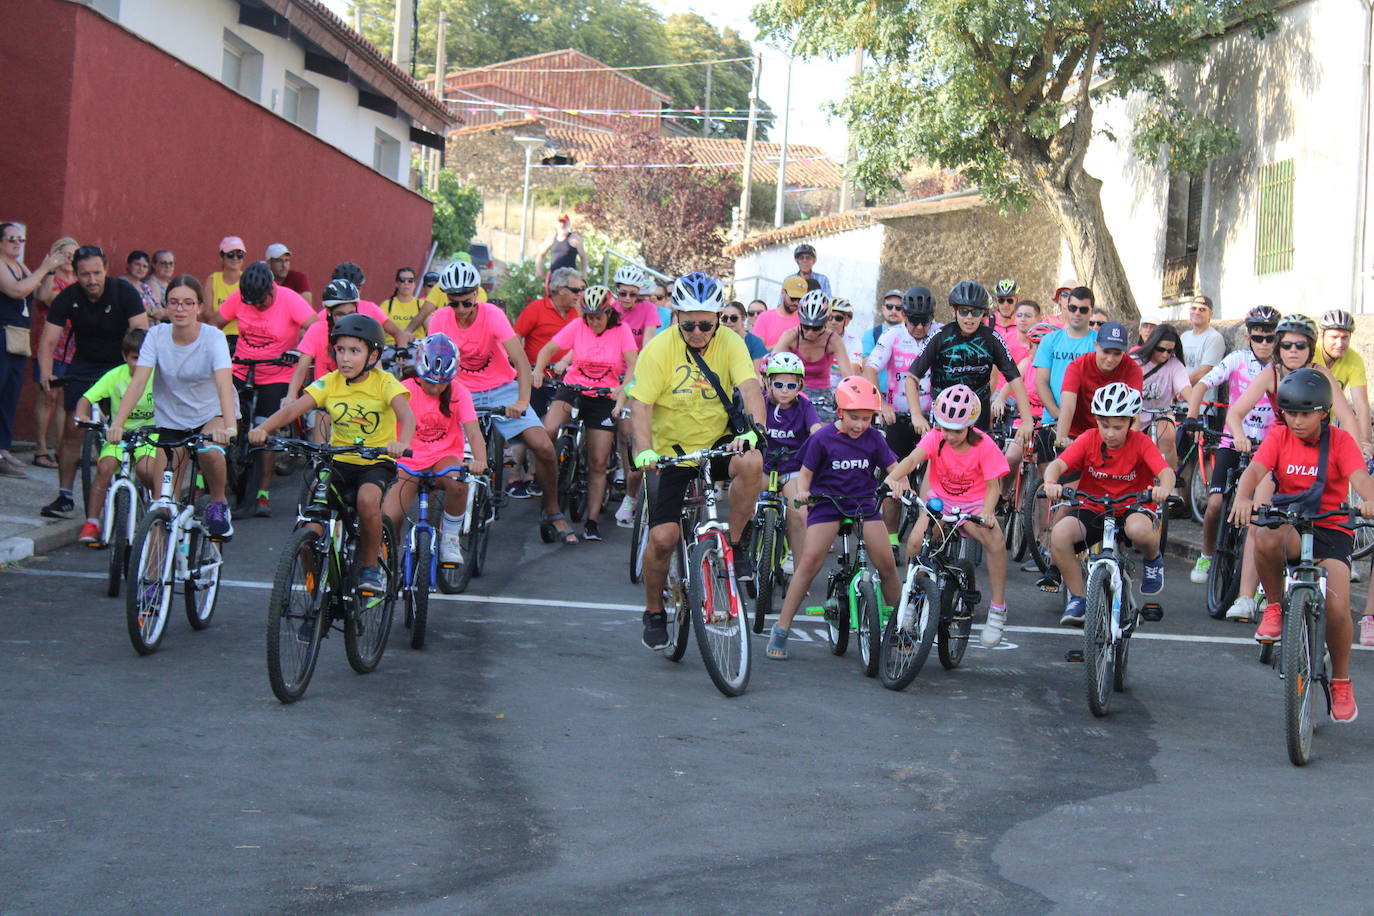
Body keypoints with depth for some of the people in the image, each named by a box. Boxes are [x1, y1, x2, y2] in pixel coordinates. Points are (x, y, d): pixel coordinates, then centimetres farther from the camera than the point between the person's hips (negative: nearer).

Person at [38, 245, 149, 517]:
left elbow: (141, 332, -25)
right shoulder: (67, 298, -12)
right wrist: (46, 373, -33)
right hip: (85, 364, 2)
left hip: (122, 363, -2)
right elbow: (48, 340, -16)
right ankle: (65, 496, 1)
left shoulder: (123, 291, -18)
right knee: (72, 430, -5)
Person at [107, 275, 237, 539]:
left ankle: (218, 504, -6)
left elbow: (224, 383, -34)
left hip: (211, 414, -2)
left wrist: (229, 426, -51)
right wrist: (117, 423, -38)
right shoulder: (156, 335, -13)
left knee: (210, 452, -34)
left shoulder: (213, 337, -19)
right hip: (170, 419, 2)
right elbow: (138, 382, -23)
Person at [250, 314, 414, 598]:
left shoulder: (384, 382, -11)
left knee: (367, 499, -34)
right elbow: (294, 408, -15)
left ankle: (370, 566, -10)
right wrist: (263, 428, -34)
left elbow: (406, 414, -28)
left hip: (376, 463, -3)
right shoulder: (330, 383, -4)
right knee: (312, 531, -17)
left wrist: (402, 443, -50)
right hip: (339, 461, 3)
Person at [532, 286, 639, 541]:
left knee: (598, 463, -1)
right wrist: (537, 372, -24)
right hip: (573, 387, 0)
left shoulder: (621, 330, -5)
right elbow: (548, 350, -5)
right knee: (548, 432, -29)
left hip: (604, 396, 0)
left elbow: (633, 365, -15)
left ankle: (592, 520, 6)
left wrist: (623, 387, -34)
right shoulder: (577, 327, -4)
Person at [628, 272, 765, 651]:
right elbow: (640, 405, -15)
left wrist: (754, 427, -40)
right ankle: (654, 612, 13)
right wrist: (644, 450, -32)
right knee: (663, 537, -12)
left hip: (717, 444, 1)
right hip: (670, 452, -1)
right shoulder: (659, 349, -12)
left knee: (751, 463, -33)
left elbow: (750, 387, -20)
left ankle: (734, 544, -12)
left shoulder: (730, 344, -7)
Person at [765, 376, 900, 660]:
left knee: (887, 564, -7)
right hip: (827, 503, -3)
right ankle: (780, 631, -12)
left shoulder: (874, 438, 1)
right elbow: (806, 471, -1)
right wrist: (802, 492, -21)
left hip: (864, 504, 3)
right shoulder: (823, 438, -6)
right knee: (810, 561, -17)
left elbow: (893, 467, 4)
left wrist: (898, 482, -18)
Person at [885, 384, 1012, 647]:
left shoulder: (984, 446, -13)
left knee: (995, 539, -32)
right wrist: (893, 478, -50)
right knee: (916, 540, -28)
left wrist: (987, 511, -35)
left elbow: (993, 485, -14)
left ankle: (997, 609, -17)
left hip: (973, 505, -1)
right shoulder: (935, 438, -11)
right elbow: (912, 458, -29)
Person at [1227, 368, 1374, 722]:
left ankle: (1341, 681, 6)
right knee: (1265, 536, -38)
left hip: (1331, 529, -1)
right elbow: (1255, 469, -15)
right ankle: (1274, 606, -11)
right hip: (1290, 525, 1)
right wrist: (1243, 497, -39)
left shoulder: (1340, 441, -3)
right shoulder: (1279, 437, 1)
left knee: (1337, 607, -21)